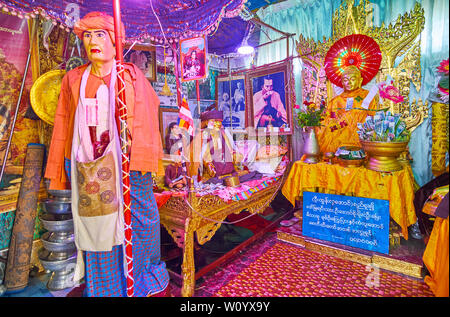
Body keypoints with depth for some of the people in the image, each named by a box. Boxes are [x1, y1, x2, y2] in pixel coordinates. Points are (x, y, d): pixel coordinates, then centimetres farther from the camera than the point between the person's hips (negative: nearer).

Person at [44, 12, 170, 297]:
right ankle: (101, 286, 32)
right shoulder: (74, 80, 10)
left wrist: (143, 160, -13)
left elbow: (146, 121, -5)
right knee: (93, 225, 10)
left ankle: (152, 278, 31)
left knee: (138, 219, 5)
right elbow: (63, 126, 11)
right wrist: (61, 170, 9)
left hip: (126, 163, -2)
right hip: (86, 166, 3)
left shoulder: (131, 76, 2)